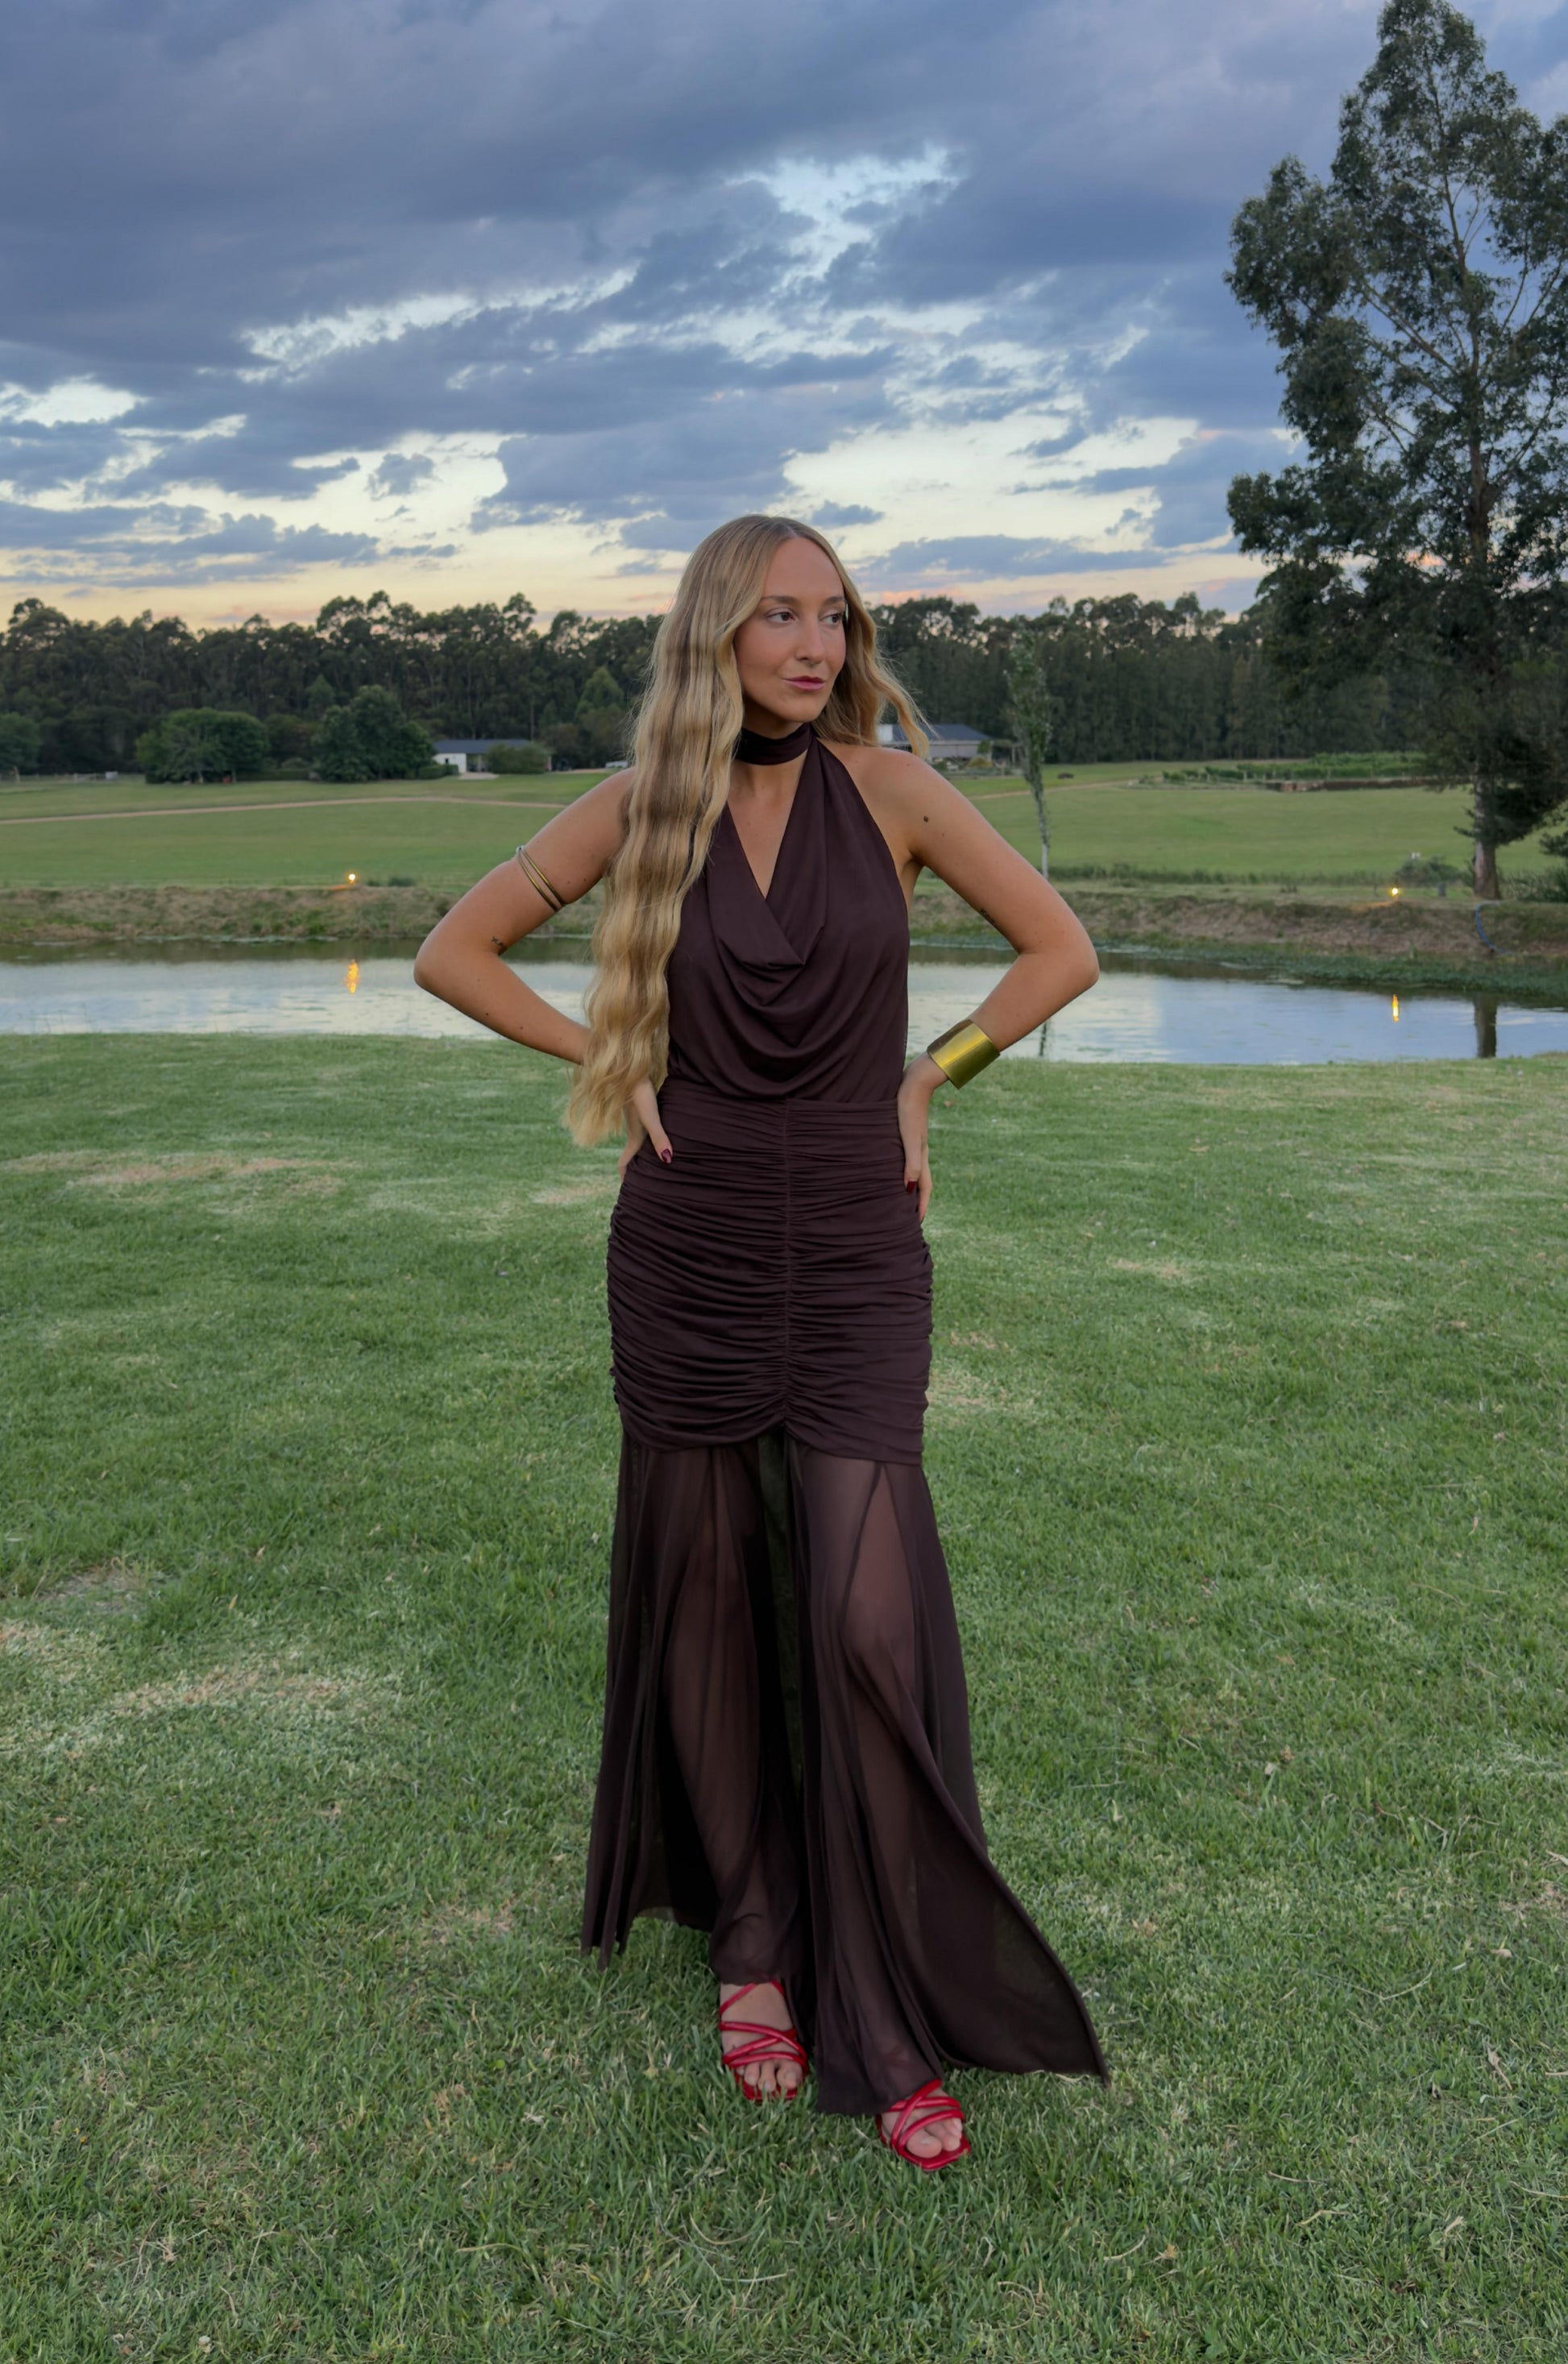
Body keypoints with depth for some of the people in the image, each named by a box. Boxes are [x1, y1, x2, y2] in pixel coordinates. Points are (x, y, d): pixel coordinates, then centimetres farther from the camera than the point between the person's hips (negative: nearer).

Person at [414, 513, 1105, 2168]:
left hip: (856, 1256, -1)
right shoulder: (637, 806, 1)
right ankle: (750, 1943, 29)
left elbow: (1062, 950, 4)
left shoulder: (888, 789, -2)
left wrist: (926, 1081, 1)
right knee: (707, 1599, 9)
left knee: (869, 1620, -9)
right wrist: (607, 1058, 1)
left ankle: (896, 2012, 7)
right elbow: (453, 951, 9)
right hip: (689, 1255, 2)